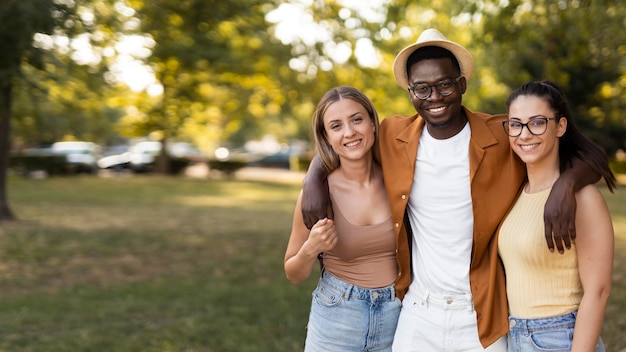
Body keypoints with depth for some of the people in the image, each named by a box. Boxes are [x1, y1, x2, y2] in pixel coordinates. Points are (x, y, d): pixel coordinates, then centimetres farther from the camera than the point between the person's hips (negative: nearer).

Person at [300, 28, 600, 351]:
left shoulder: (503, 138, -10)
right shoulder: (393, 136, -2)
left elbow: (589, 156, -6)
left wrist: (565, 184, -27)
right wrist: (313, 180, -6)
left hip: (482, 316, -1)